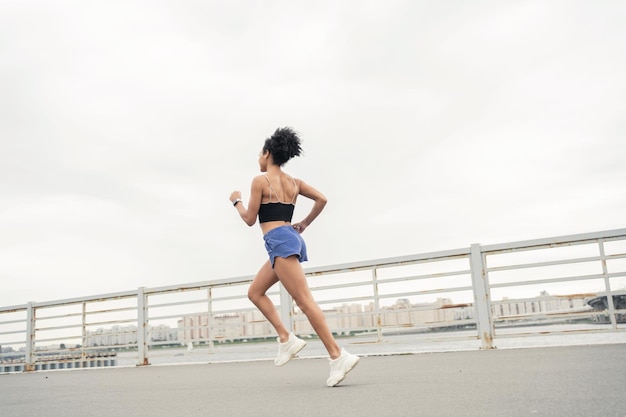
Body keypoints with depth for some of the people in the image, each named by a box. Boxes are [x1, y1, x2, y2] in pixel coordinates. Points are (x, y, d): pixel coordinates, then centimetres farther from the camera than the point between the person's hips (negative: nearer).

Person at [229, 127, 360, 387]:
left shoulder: (260, 181, -4)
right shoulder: (293, 182, 16)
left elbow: (250, 219, -2)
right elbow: (321, 199, 14)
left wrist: (236, 201, 16)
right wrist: (305, 223, 23)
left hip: (280, 241, -9)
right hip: (291, 239, 9)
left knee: (304, 301, -12)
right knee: (255, 292, 19)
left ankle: (338, 356, -15)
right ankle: (286, 338, 11)